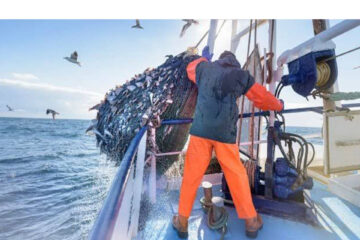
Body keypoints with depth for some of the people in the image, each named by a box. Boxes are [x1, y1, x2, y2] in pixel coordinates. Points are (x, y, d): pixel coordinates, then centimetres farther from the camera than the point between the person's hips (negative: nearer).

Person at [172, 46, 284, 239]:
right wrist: (278, 105, 38)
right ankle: (250, 221, 29)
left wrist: (203, 59, 57)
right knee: (236, 176, 13)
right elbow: (263, 98, 18)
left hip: (201, 129, 1)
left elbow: (190, 68, 38)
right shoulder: (242, 75, 10)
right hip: (225, 132, -1)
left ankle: (182, 221, 21)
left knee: (191, 174, 9)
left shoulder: (205, 68, 16)